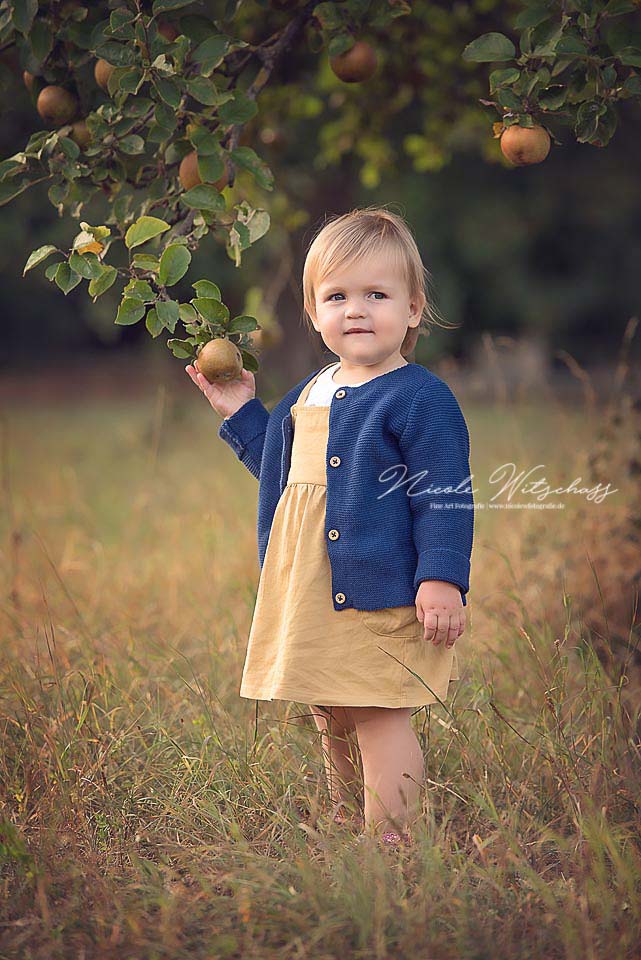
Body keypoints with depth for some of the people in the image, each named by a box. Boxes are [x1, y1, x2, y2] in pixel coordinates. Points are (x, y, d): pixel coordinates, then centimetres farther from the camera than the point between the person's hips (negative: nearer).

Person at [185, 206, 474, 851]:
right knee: (331, 718, 18)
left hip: (380, 591, -8)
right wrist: (240, 412, 22)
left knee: (379, 719, -6)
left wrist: (442, 579, -21)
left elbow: (445, 495, -15)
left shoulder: (420, 398, -11)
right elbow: (279, 469, 28)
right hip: (309, 592, 8)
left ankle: (390, 845, 2)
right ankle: (342, 828, 33)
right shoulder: (309, 393, 14)